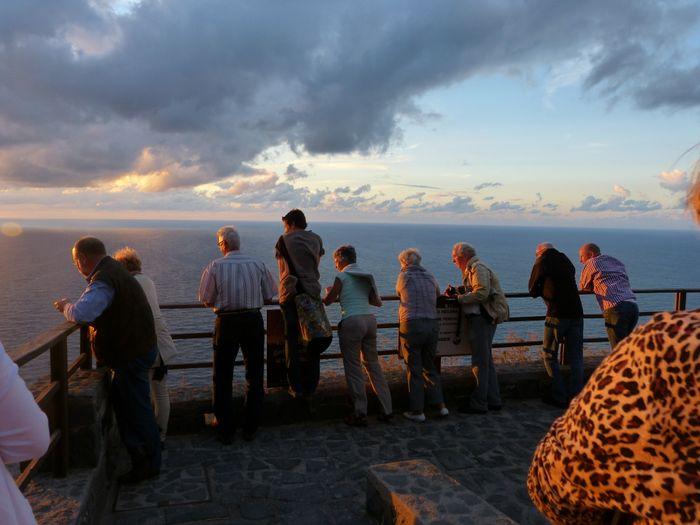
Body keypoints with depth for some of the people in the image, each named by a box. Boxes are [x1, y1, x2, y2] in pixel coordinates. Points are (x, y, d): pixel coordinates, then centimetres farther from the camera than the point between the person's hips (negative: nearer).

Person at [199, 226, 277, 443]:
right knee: (254, 376, 15)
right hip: (254, 320, 2)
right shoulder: (257, 264, -1)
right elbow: (268, 297, 4)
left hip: (227, 322, -2)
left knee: (223, 378, 12)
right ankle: (250, 429, 22)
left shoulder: (215, 266, -6)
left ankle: (226, 431, 19)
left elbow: (207, 301, -3)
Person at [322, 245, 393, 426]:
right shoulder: (367, 276, 15)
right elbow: (378, 302, 19)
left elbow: (328, 301, 2)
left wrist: (329, 291, 22)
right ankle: (386, 409, 16)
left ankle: (360, 414, 6)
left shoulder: (343, 276, -3)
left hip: (351, 322, -6)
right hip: (370, 319, 6)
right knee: (373, 364, 14)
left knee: (353, 368, 2)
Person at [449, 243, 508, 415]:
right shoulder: (470, 269, 20)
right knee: (486, 360, 16)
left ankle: (478, 403, 0)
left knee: (480, 362, -6)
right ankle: (493, 400, 24)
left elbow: (482, 293, -23)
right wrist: (457, 293, 4)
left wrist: (459, 298, -18)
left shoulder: (478, 268, -12)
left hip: (482, 318, -11)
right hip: (482, 318, 11)